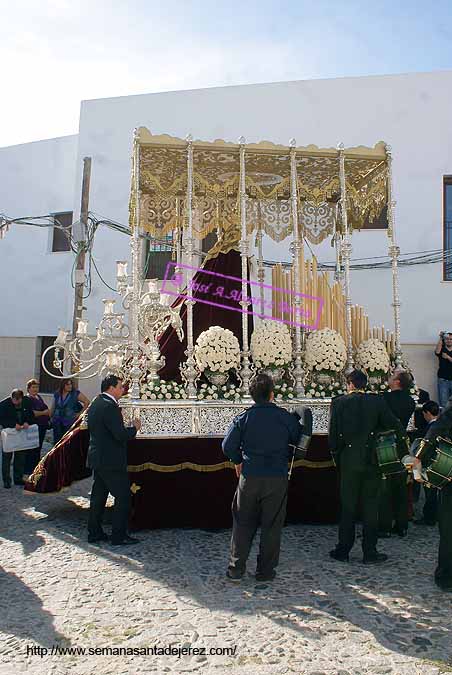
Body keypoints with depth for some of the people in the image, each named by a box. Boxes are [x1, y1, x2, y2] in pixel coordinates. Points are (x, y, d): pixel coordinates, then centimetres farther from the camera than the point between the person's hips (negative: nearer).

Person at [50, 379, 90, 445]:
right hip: (57, 422, 4)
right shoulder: (57, 394, 8)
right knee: (57, 441, 4)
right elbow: (52, 408, 17)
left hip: (69, 422, -3)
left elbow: (87, 402, -4)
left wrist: (80, 413, -6)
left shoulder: (76, 394, -3)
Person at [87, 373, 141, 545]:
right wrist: (135, 428, -6)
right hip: (111, 460, -10)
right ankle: (119, 536, 4)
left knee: (98, 495, 16)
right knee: (123, 497, -1)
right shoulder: (109, 406, -19)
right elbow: (121, 434, -25)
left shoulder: (95, 403, 11)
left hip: (98, 458, 10)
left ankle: (94, 532, 24)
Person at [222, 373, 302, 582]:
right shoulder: (286, 417, -6)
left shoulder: (243, 417, -5)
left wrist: (238, 461, 12)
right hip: (277, 477, -1)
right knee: (272, 525, 11)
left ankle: (236, 568, 18)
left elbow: (227, 446, -5)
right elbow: (300, 441, 5)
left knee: (243, 523, 14)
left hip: (249, 477, 1)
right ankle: (265, 570, 18)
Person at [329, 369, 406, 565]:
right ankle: (370, 553, 14)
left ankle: (343, 550, 17)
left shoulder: (338, 403, -4)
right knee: (370, 506, 9)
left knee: (348, 506, 10)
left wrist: (336, 456, 6)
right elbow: (396, 427, -6)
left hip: (348, 462, 0)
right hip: (372, 461, 0)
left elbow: (333, 435, -6)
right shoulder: (377, 401, -3)